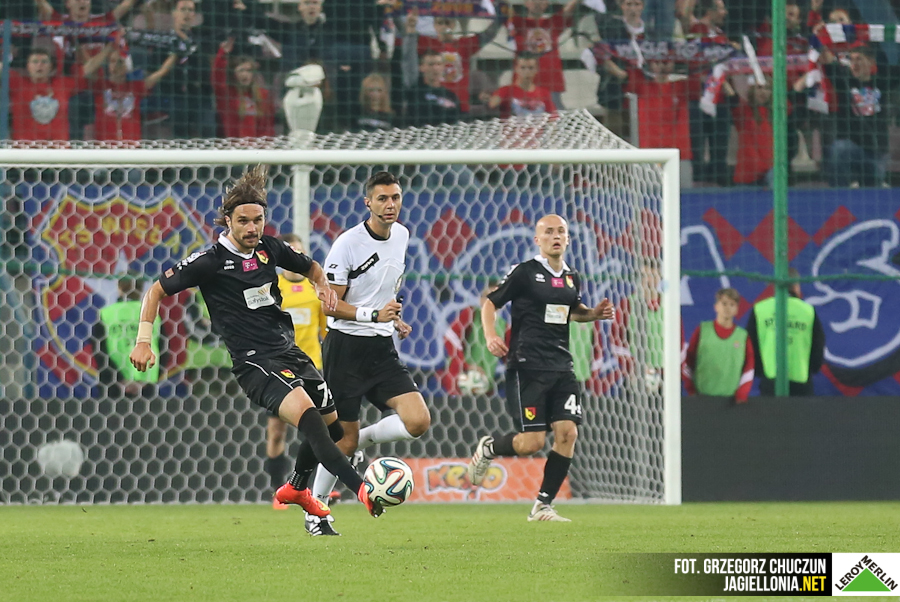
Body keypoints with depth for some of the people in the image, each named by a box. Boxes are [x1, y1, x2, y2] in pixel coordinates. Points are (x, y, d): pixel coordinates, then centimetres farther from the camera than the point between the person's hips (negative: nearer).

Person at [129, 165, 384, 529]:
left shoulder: (269, 248, 8)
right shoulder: (210, 261, -9)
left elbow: (310, 267, 27)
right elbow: (157, 290, -2)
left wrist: (323, 286, 5)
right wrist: (143, 341, -12)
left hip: (289, 352, 8)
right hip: (255, 363, -8)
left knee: (334, 427, 15)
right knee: (306, 413, -30)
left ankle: (296, 488, 42)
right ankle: (363, 490, -43)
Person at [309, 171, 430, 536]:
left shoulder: (402, 236, 7)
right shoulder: (348, 244, -14)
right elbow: (329, 304, -14)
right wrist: (374, 315, -25)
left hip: (382, 349, 6)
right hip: (347, 346, -6)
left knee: (418, 421, -12)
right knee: (344, 440, -3)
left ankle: (358, 441, 13)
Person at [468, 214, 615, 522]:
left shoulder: (572, 278, 13)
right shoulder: (524, 272, -4)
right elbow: (490, 303, 2)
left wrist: (595, 313, 12)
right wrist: (491, 336, -15)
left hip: (561, 367, 6)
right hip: (527, 366, -6)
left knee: (567, 433, -8)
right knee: (532, 442, -11)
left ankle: (543, 506, 2)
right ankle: (488, 447, 22)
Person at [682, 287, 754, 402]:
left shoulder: (743, 336, 7)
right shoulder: (702, 331, 5)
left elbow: (749, 367, 8)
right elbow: (687, 361, 7)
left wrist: (742, 393, -4)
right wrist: (691, 390, 0)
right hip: (703, 396, -1)